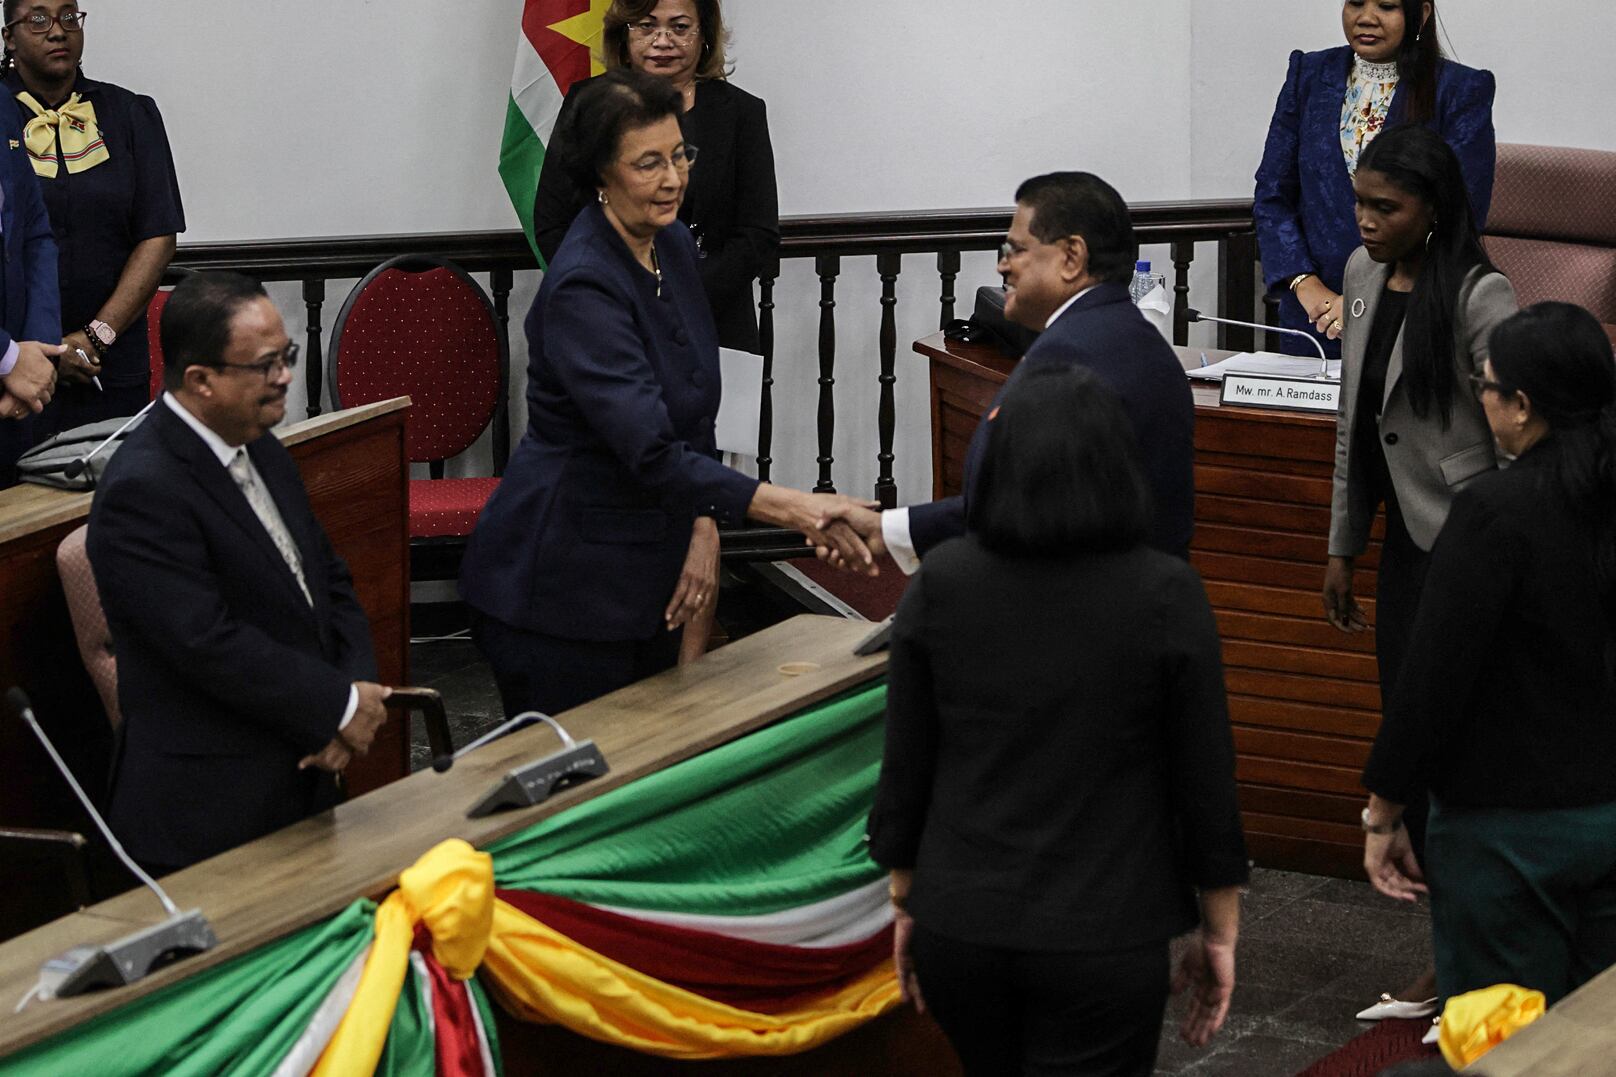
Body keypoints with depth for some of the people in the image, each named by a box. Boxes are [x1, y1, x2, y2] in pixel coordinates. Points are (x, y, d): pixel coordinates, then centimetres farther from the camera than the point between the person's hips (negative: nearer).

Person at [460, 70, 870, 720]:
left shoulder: (674, 247, 4)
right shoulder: (583, 288, -24)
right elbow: (651, 452, -32)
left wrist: (704, 524, 0)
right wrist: (793, 509, -37)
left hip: (648, 570, 8)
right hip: (564, 586, -8)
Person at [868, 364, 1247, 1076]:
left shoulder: (939, 584, -5)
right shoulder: (1165, 596, -12)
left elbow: (906, 769, 0)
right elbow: (1206, 785, -7)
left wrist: (906, 901, 12)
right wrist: (1219, 933, 4)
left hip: (961, 925, 3)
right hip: (1102, 939, -3)